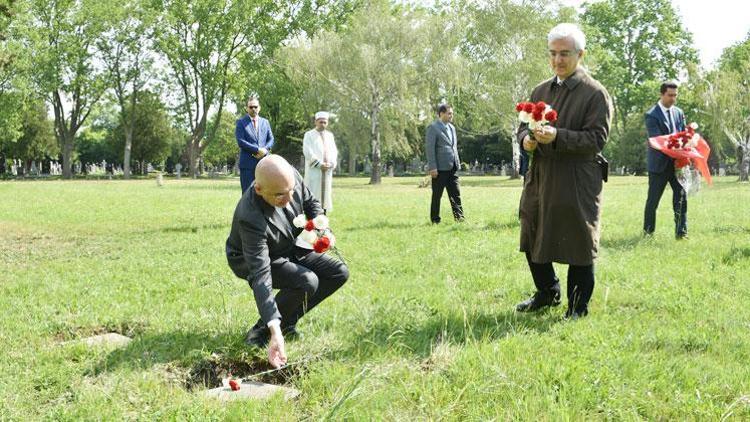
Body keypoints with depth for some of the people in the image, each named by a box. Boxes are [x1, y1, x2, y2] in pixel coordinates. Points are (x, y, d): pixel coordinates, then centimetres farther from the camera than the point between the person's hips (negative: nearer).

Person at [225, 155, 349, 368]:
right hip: (250, 261, -7)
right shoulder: (250, 218, -41)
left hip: (289, 248, 7)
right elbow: (260, 275, -44)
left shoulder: (291, 177, -23)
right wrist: (275, 331, -49)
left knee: (339, 273, -6)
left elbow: (310, 203, 0)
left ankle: (288, 319, 5)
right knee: (307, 282, -30)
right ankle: (261, 330, -10)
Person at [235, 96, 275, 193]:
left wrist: (264, 150, -9)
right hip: (248, 163, -4)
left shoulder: (265, 122, 17)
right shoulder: (241, 122, 3)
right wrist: (257, 149, -16)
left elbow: (271, 139, 11)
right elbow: (240, 141, -9)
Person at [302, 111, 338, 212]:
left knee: (326, 193, 4)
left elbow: (334, 151, 12)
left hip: (327, 170, 5)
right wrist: (320, 164, -16)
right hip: (314, 170, -5)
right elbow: (307, 151, -9)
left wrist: (331, 163, -7)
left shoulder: (330, 135, 16)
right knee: (313, 195, -8)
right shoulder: (309, 135, 1)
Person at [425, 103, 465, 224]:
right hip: (440, 168, -7)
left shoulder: (452, 127, 17)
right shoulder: (433, 128, -8)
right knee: (437, 195, 1)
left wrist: (457, 163, 15)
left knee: (455, 194, 4)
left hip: (452, 168, 7)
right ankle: (435, 220, 8)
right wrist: (432, 167, -18)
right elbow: (429, 148, -13)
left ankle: (459, 217, 6)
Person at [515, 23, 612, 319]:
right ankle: (547, 293, 36)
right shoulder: (541, 91, 13)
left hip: (577, 182, -6)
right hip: (540, 179, 7)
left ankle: (578, 306, 15)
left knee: (578, 246, 0)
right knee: (532, 240, 15)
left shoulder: (595, 94, -7)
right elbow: (523, 126, 19)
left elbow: (597, 139, -15)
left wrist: (557, 136, -26)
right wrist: (526, 138, -6)